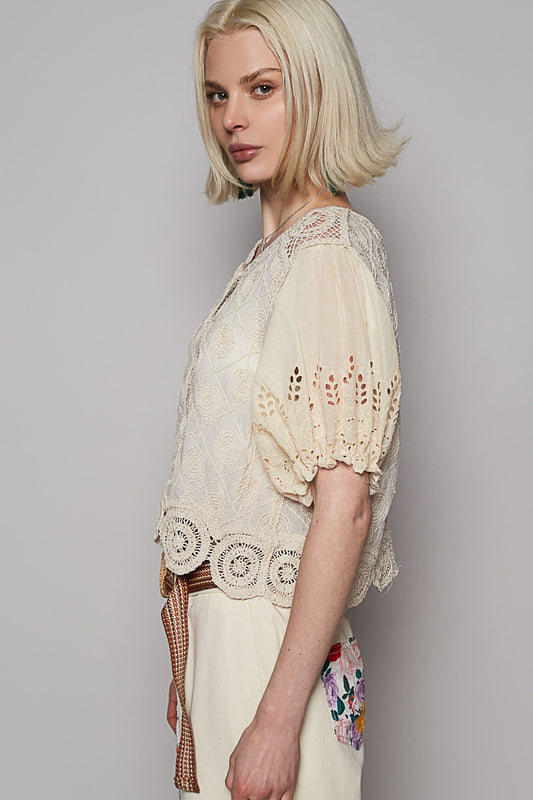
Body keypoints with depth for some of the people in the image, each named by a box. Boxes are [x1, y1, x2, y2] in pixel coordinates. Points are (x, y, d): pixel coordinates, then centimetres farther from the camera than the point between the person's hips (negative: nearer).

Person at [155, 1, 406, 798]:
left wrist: (279, 718, -22)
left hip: (275, 639, -8)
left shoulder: (331, 249, -16)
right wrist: (191, 667, 17)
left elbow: (345, 501, -21)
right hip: (222, 633, 8)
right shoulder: (276, 253, 10)